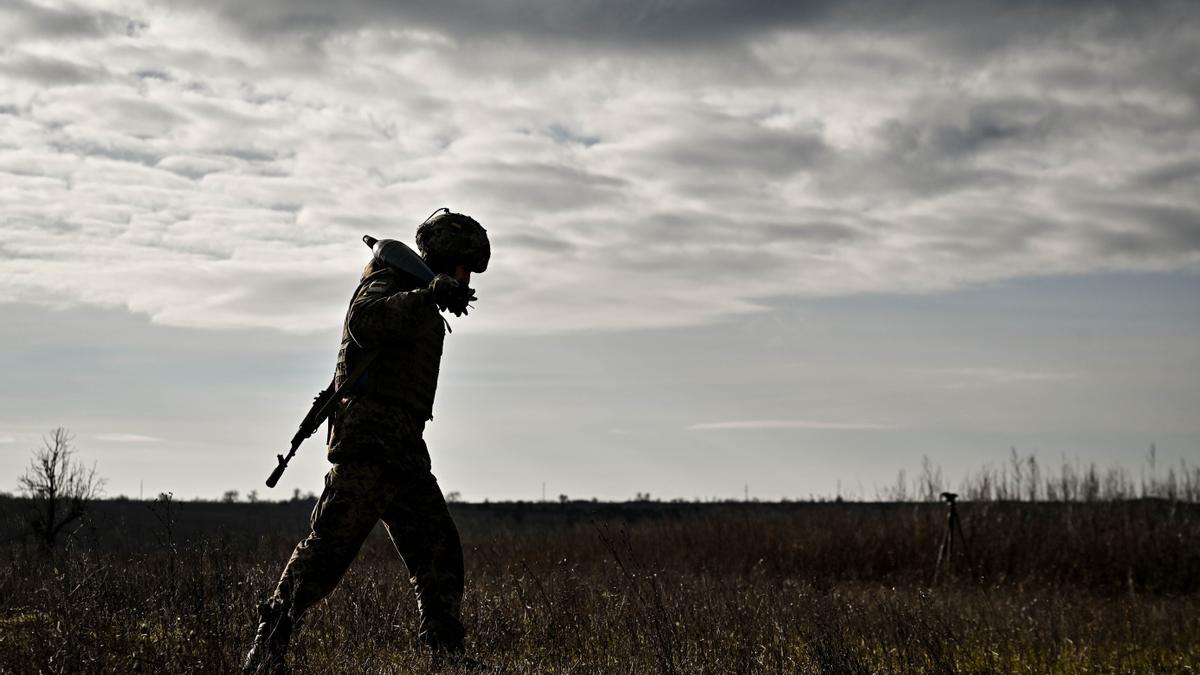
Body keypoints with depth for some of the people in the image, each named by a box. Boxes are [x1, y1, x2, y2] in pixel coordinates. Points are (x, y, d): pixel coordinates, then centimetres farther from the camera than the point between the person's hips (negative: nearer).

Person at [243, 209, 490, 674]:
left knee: (437, 545, 6)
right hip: (369, 439, -10)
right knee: (333, 541, -13)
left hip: (402, 445, 10)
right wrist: (428, 295, -35)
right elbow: (364, 321, -30)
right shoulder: (387, 287, -7)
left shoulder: (420, 304, 23)